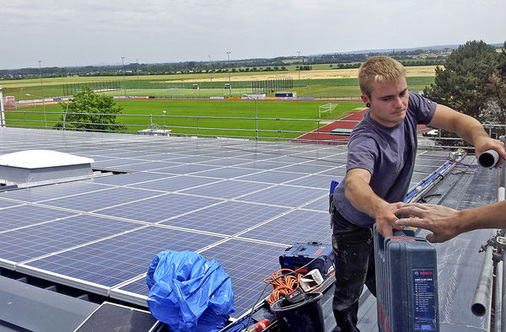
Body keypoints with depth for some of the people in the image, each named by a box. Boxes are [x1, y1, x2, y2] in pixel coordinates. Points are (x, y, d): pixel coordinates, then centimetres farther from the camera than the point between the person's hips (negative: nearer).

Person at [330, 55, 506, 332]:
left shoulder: (409, 105, -19)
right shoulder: (365, 140, -39)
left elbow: (456, 120, -17)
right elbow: (354, 184, -57)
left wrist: (479, 137, -40)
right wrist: (379, 208, -78)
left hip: (387, 215, 6)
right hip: (354, 223, -5)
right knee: (349, 292, 9)